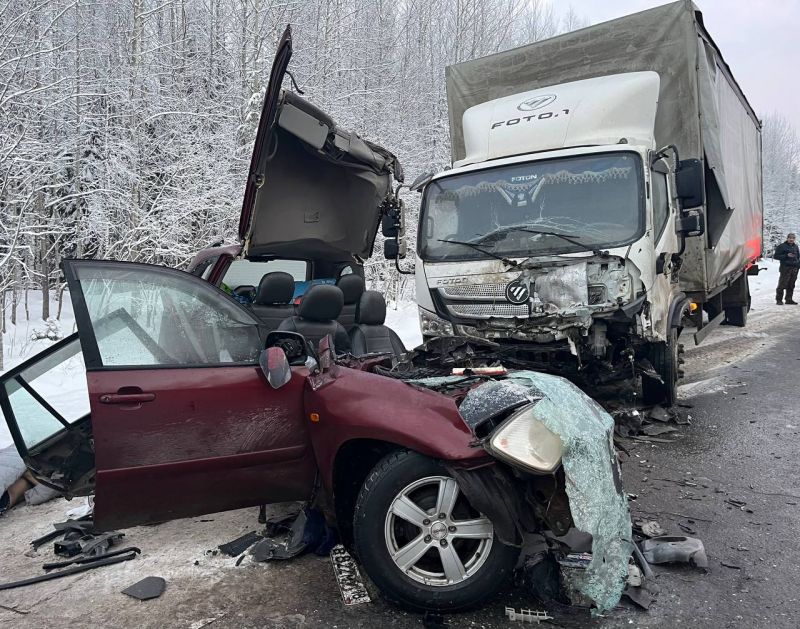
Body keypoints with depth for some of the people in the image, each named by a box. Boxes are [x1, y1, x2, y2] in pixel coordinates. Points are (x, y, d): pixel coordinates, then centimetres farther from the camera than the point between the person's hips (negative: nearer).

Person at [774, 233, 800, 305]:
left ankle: (789, 299, 15)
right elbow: (776, 256, -6)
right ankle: (779, 300, -3)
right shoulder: (782, 246, -3)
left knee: (791, 285, 8)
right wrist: (786, 256, -15)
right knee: (782, 284, -8)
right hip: (785, 268, -6)